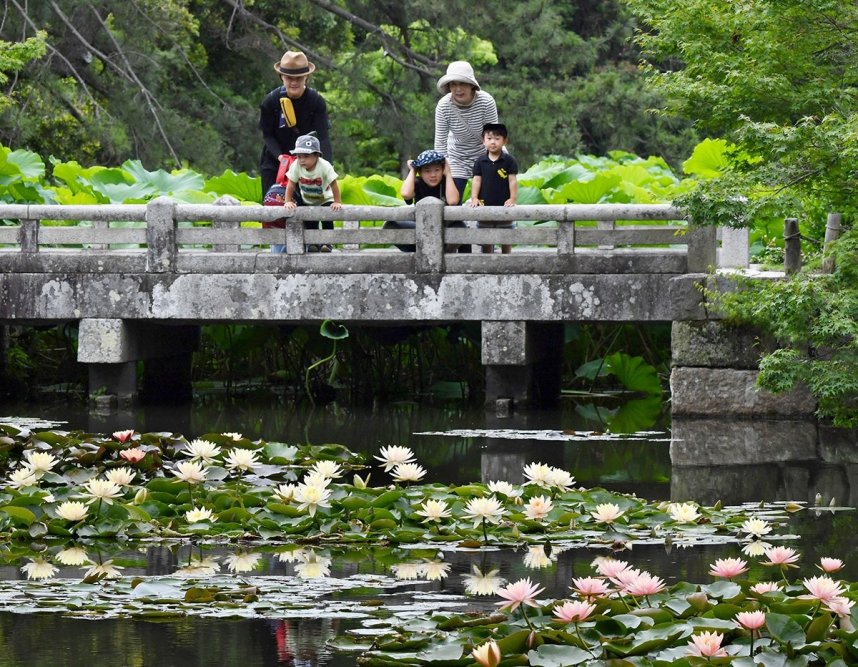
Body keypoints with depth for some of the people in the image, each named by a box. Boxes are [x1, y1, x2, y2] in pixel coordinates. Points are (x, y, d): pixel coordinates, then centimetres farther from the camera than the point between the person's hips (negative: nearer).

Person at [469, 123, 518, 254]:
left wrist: (512, 198, -15)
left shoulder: (509, 161, -2)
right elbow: (477, 180, 1)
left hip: (503, 204, -2)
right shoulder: (480, 162, 4)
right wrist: (474, 198, -12)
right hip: (485, 206, 2)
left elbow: (513, 181, -5)